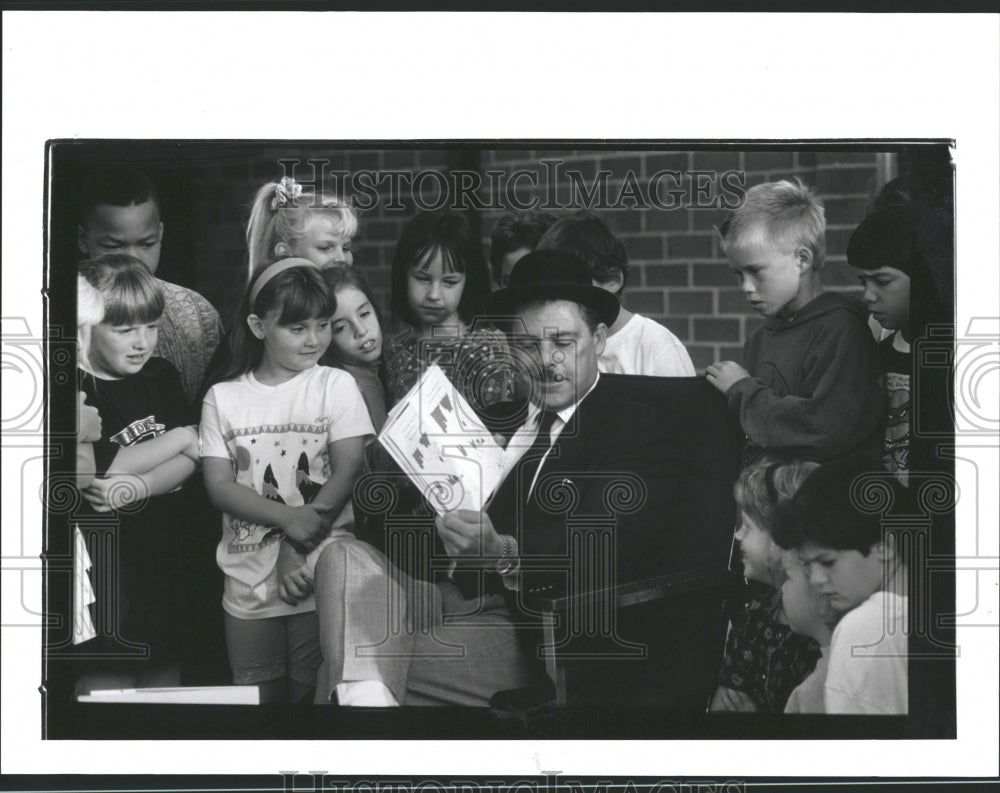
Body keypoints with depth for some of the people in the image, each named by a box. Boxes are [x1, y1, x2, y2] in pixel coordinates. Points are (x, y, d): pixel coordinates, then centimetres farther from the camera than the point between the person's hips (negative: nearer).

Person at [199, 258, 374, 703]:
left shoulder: (336, 386, 1)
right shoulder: (223, 398, 5)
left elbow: (347, 474, -6)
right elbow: (219, 486, -2)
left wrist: (300, 553, -15)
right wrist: (289, 518, -19)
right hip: (249, 579, 2)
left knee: (313, 691, 1)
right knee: (256, 697, 9)